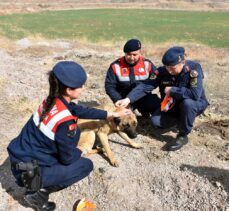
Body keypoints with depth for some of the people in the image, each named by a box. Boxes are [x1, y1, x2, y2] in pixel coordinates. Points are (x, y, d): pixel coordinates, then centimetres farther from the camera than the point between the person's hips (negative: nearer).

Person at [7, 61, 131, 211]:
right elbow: (68, 158, -17)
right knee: (86, 165, 5)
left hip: (23, 154, 7)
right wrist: (79, 153, 7)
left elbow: (83, 111, 9)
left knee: (75, 131, 13)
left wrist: (113, 114, 15)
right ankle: (39, 190, 1)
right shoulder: (65, 121, -29)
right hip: (29, 171, -7)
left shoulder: (53, 101, -4)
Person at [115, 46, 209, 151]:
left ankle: (183, 136, -16)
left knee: (187, 103, -37)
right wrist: (128, 99, -36)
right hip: (172, 105, 4)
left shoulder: (194, 68, -27)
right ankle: (180, 118, 16)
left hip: (195, 104, -4)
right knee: (156, 121, -14)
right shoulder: (162, 71, -16)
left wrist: (172, 90, -29)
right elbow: (145, 86, -22)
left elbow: (195, 94, -38)